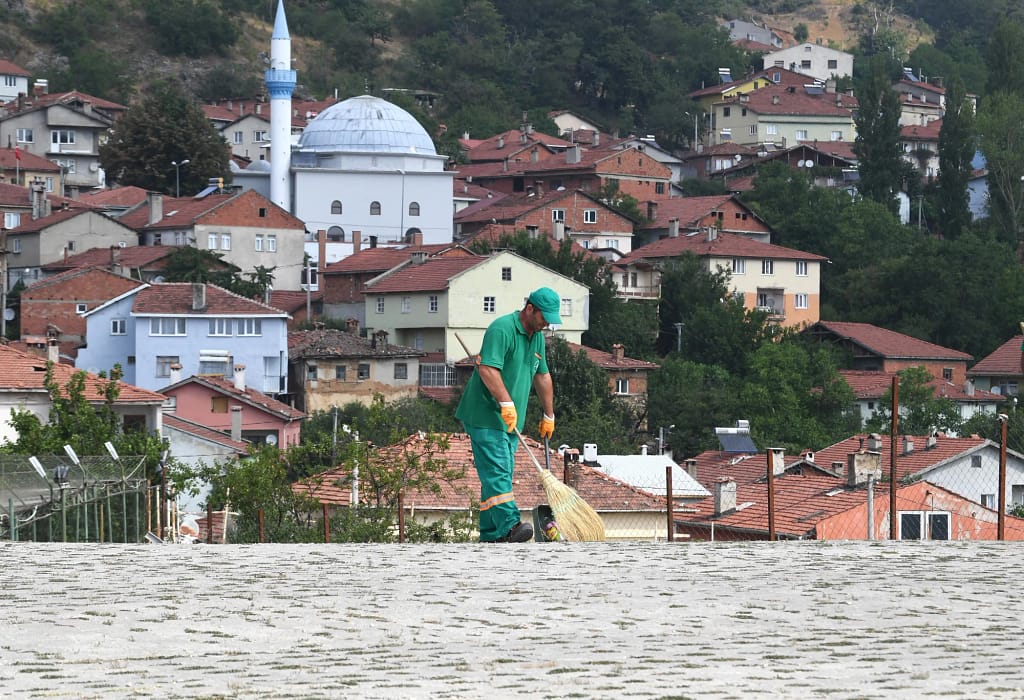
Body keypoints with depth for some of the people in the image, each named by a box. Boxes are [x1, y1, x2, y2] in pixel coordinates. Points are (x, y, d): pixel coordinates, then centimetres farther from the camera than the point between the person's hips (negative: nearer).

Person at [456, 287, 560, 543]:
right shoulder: (502, 329, -14)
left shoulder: (537, 337, 16)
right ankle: (509, 524, -33)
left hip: (511, 421, 9)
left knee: (500, 475, 8)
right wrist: (506, 403, -31)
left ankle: (491, 535, 9)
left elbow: (542, 377, 26)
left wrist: (548, 416, 29)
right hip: (486, 416, -9)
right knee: (496, 472, -19)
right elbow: (487, 369, -25)